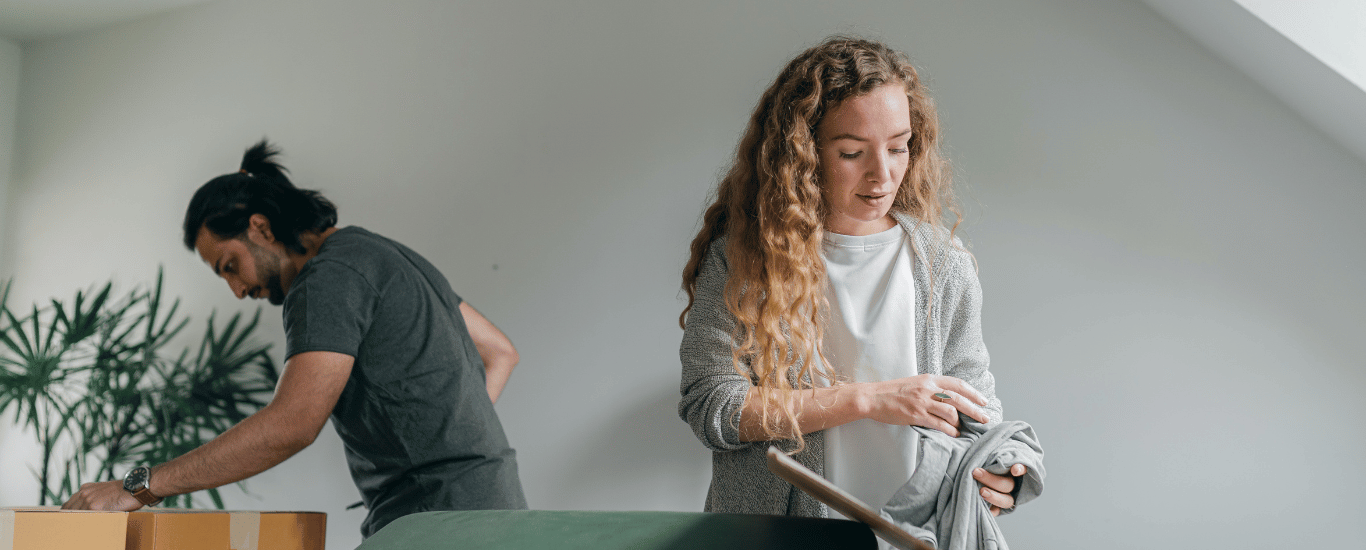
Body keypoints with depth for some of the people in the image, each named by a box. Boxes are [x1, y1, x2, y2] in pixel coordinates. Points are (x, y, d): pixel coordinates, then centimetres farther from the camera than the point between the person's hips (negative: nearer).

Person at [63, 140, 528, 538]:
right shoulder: (389, 255, 19)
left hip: (435, 518, -10)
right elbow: (500, 352, 24)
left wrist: (138, 487, -20)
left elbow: (291, 425, -23)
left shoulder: (330, 276, -11)